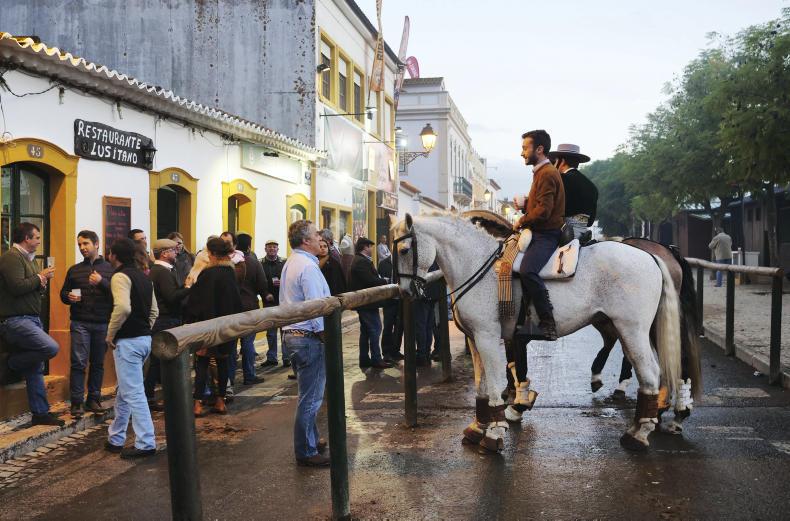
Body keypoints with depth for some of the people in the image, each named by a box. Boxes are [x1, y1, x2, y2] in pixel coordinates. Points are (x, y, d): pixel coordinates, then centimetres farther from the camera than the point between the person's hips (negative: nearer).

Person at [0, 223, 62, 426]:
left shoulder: (29, 258, 19)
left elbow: (37, 290, 22)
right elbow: (17, 287, -24)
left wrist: (42, 282, 1)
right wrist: (39, 277, -9)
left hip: (32, 319, 10)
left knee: (36, 369, 9)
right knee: (51, 347, -25)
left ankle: (40, 413, 15)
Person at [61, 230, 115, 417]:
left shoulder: (109, 268, 6)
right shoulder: (74, 270, 13)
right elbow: (63, 293, 19)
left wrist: (102, 282, -20)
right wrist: (69, 297, -3)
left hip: (103, 324, 0)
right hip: (80, 323, 1)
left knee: (98, 363, 7)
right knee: (78, 363, -6)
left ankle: (94, 399, 17)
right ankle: (76, 402, -1)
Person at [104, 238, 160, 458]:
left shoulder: (120, 276, -13)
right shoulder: (144, 277, 15)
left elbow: (123, 308, -27)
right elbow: (154, 311, 18)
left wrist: (111, 333, -15)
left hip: (128, 341, -9)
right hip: (145, 339, 9)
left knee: (133, 393, -4)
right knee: (124, 391, 19)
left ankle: (146, 444, -2)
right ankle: (116, 439, 28)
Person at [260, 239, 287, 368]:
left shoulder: (284, 263, 1)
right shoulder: (260, 264, 3)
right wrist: (265, 294, -12)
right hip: (269, 302, 2)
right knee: (271, 332, 10)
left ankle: (287, 357, 7)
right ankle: (271, 358, 19)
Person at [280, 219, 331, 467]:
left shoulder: (290, 264, 14)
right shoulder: (308, 266, -17)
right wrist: (326, 335, -14)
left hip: (292, 333, 11)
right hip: (309, 337, -11)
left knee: (308, 394, 20)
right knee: (311, 398, -3)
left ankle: (311, 440, 31)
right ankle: (306, 452, 4)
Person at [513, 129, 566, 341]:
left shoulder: (547, 174, -12)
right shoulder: (541, 172, 21)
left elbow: (543, 210, -21)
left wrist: (522, 221, -8)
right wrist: (524, 204, 11)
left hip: (546, 235, -11)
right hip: (539, 233, 11)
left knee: (527, 270, -33)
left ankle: (548, 324, -33)